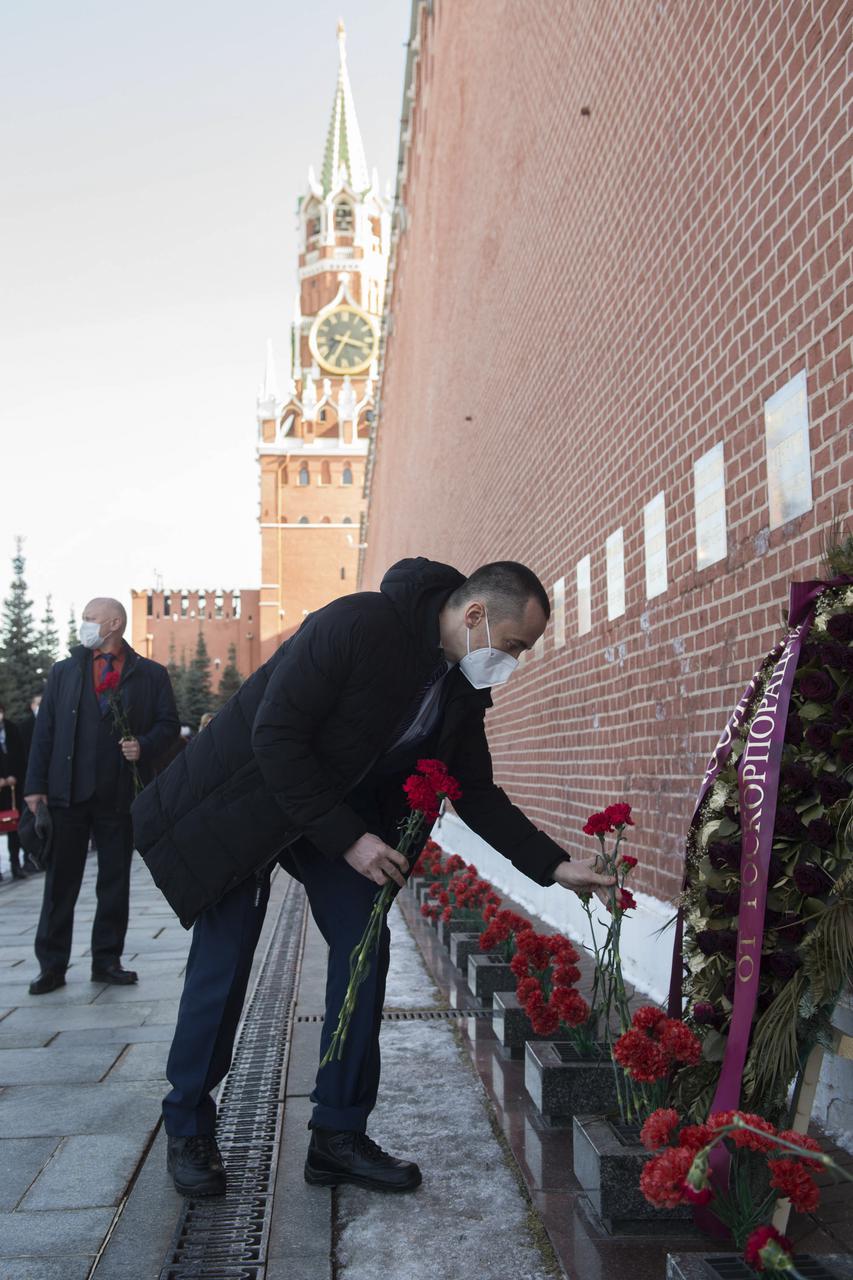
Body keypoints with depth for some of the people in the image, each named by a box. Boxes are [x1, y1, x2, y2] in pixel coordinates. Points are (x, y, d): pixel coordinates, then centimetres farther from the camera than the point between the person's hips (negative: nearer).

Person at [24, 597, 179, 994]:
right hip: (68, 794, 1)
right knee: (60, 882, 5)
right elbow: (44, 730, 5)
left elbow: (168, 723, 5)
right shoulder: (63, 672, 10)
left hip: (120, 795, -1)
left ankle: (107, 960, 19)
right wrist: (36, 786, -2)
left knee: (115, 882, 8)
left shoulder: (150, 674, 5)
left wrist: (144, 746, -16)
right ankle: (52, 965, 13)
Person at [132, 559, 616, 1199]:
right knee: (223, 961, -4)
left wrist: (554, 865, -6)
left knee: (365, 949, -1)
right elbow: (275, 737, -29)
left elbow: (476, 792, 3)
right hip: (248, 800, -6)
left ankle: (340, 1135, 12)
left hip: (342, 809, 7)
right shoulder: (357, 624, -30)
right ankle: (189, 1130, 17)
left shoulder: (464, 687, -5)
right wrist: (346, 840, -28)